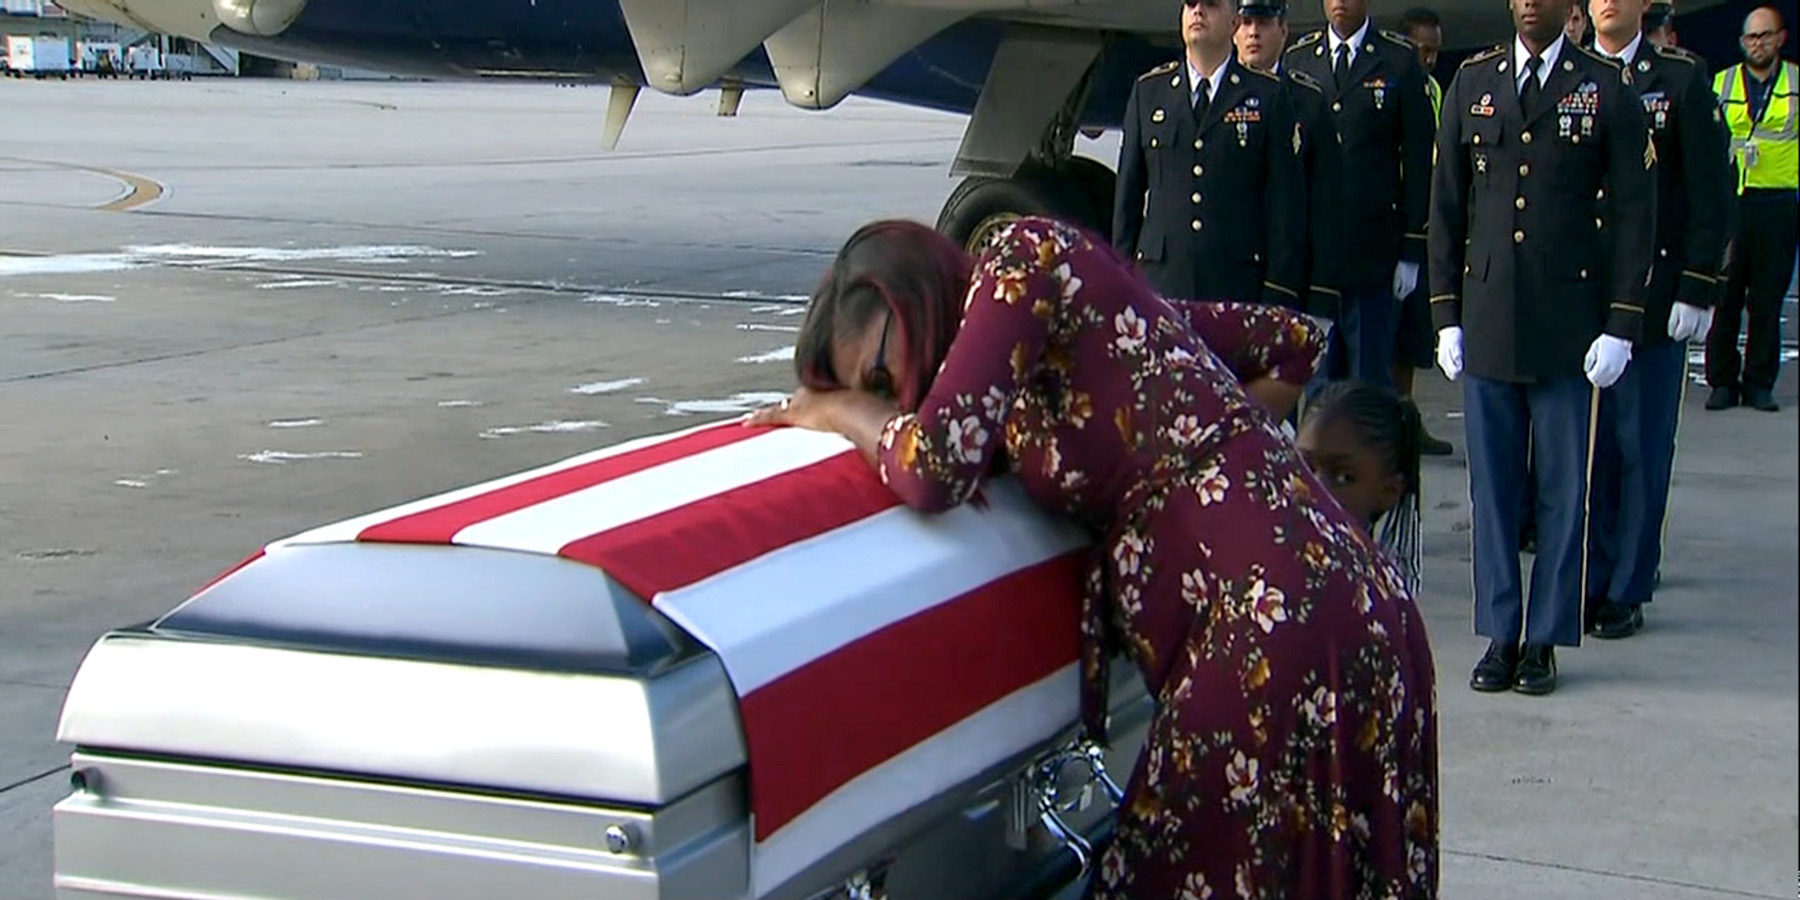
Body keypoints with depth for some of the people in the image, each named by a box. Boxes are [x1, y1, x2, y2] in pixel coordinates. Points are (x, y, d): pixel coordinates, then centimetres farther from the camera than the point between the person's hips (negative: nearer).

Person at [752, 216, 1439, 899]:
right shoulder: (1086, 302, 21)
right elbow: (1293, 345, 28)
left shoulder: (1025, 256, -2)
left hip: (1275, 621, -10)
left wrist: (836, 410, 7)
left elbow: (935, 468, -13)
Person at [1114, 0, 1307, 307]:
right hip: (1160, 281, 2)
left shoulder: (1267, 97, 7)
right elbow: (1128, 194, 14)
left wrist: (1278, 296, -4)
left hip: (1239, 285, -2)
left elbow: (1286, 203, 3)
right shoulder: (1147, 92, 14)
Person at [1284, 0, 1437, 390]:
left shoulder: (1401, 61, 2)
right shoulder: (1295, 60, 9)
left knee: (1371, 382, 0)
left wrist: (1411, 251, -4)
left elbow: (1418, 161, 1)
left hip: (1374, 253, -2)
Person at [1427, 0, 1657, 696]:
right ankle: (1500, 637, 15)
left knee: (1563, 490, 4)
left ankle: (1544, 640, 13)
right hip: (1486, 320, 2)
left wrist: (1621, 325, -5)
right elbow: (1446, 206, 10)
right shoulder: (1472, 81, 8)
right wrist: (1447, 315, 5)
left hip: (1570, 325, -2)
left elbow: (1634, 214, 0)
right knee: (1492, 486, 6)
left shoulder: (1608, 89, 0)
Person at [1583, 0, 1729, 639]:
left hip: (1653, 296, -2)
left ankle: (1627, 592, 12)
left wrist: (1696, 290, -8)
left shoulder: (1683, 78, 0)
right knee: (1584, 446, 5)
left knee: (1643, 448, 4)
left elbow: (1709, 195, -2)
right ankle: (1589, 583, 15)